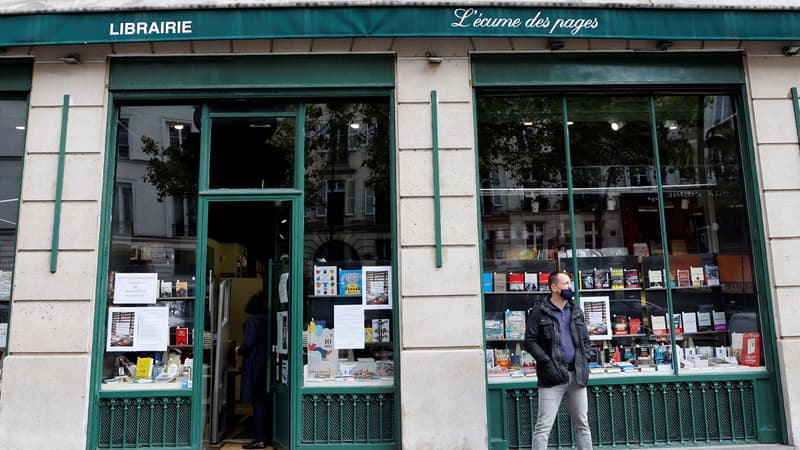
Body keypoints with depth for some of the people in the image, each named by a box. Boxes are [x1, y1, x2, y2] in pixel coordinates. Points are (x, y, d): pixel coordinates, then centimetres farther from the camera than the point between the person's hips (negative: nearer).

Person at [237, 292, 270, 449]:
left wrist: (239, 350, 0)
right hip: (266, 365, 6)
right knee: (263, 402, 13)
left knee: (257, 403, -2)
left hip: (254, 366, -6)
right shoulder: (268, 321, 5)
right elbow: (269, 342, 8)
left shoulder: (252, 321, -13)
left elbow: (248, 343, -20)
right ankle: (263, 435, 20)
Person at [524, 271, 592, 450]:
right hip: (552, 376, -5)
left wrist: (584, 362, 4)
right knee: (543, 426, -6)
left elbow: (585, 340, 20)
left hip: (577, 374, 5)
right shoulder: (538, 312, -2)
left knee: (583, 424, 13)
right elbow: (530, 341, -7)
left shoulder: (576, 311, 14)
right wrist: (548, 363, -16)